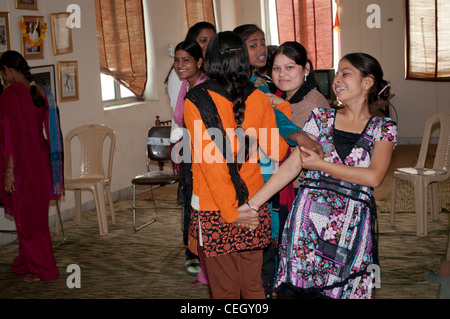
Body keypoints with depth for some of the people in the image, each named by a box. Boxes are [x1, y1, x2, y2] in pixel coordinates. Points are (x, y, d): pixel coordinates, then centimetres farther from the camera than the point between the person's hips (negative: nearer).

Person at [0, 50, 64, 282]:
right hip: (40, 157, 8)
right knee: (36, 215, 17)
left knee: (26, 218, 4)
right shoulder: (41, 91, 6)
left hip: (22, 161, -8)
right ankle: (25, 263, 32)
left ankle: (42, 270, 12)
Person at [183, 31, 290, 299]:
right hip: (254, 204, 4)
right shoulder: (259, 99, -2)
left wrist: (230, 212, -14)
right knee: (253, 284, 17)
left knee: (225, 288, 10)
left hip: (213, 209, -3)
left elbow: (210, 161, -17)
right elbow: (275, 150, 6)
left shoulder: (197, 100, -11)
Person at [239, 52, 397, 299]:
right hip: (309, 219, 1)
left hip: (352, 227, -1)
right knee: (303, 290, 2)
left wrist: (321, 164, -8)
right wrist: (251, 204, -2)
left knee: (343, 291, 0)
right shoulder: (321, 117, 9)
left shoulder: (384, 128, 5)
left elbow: (374, 177, -9)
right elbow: (291, 166, 5)